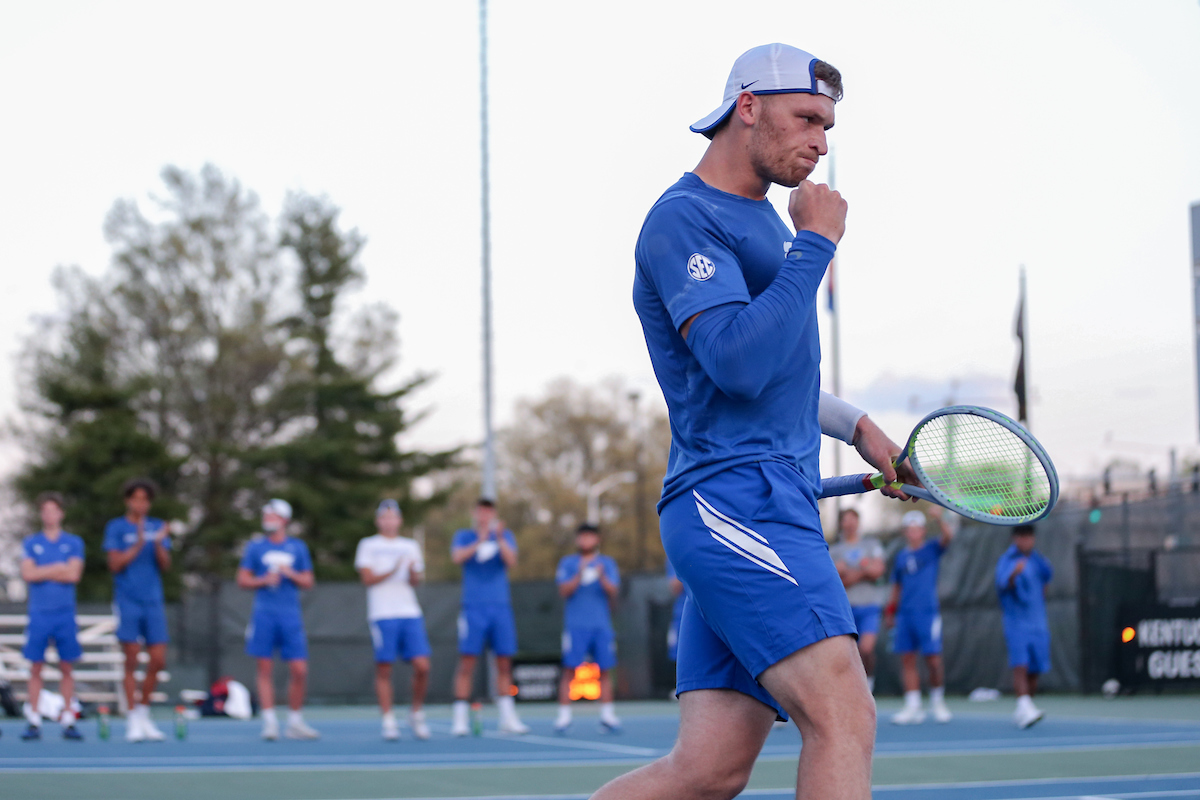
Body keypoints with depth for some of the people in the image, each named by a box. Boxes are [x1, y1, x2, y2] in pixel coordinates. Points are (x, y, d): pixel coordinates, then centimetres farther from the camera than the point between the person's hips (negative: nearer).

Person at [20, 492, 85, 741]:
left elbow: (73, 575, -7)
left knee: (67, 667, 0)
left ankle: (68, 721, 3)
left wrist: (42, 573, -4)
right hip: (39, 613, 0)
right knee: (36, 667, -1)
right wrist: (57, 569, -5)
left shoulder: (74, 543, 6)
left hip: (65, 613, 0)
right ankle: (34, 722, 2)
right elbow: (27, 574, -6)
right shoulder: (31, 543, 8)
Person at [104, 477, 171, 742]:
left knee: (158, 661, 0)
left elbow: (165, 565, 5)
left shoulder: (157, 527, 12)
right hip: (127, 601, -3)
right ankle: (133, 721, 3)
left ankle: (143, 711, 17)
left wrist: (159, 543, -12)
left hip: (153, 602, 3)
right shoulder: (116, 527, 2)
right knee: (131, 661, -3)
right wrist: (138, 545, -17)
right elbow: (115, 564, -6)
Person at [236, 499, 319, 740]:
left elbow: (308, 582, 10)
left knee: (299, 670, -4)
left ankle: (295, 722, 9)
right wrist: (264, 580, -10)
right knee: (265, 668, -3)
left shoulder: (298, 547, 9)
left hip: (291, 615, 1)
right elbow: (242, 579, 7)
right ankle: (269, 722, 2)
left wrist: (290, 574, -9)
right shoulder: (255, 546, 7)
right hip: (264, 614, -1)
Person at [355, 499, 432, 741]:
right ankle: (388, 722, 1)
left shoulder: (410, 546, 18)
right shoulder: (368, 545, 8)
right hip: (382, 614, -3)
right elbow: (368, 578, -2)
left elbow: (415, 582, 13)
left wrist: (413, 572, -9)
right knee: (384, 669, -4)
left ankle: (417, 714, 10)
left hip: (410, 612, 3)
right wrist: (392, 571, -15)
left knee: (422, 665, -7)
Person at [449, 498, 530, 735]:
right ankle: (460, 718, -6)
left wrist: (500, 539, -19)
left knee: (504, 663, 3)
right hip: (473, 607, -2)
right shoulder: (464, 536, 8)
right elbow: (457, 557, -11)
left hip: (501, 607, 2)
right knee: (467, 662, -7)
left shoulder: (505, 536, 11)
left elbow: (511, 561, -5)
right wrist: (479, 541, -25)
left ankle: (508, 718, 9)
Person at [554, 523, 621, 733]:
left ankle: (607, 715, 7)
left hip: (602, 625, 2)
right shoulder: (568, 563, 8)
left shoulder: (607, 564, 11)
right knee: (569, 669, -7)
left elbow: (613, 593, 2)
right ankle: (563, 716, -5)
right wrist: (579, 575, -16)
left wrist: (602, 577, -16)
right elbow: (564, 591, -2)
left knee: (605, 669, 1)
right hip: (575, 625, -2)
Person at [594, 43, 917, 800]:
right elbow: (740, 366, -21)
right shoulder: (683, 219, -8)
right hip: (735, 502, -10)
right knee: (846, 720, -20)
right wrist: (815, 244, -14)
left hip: (773, 512, 10)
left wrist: (857, 425, 26)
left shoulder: (762, 219, 24)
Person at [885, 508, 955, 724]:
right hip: (905, 615, 4)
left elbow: (948, 536, -16)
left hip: (928, 613, -4)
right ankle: (913, 707, 0)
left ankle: (937, 700, 12)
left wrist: (940, 518, -33)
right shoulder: (901, 556, 15)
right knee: (907, 659, -1)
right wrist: (891, 611, 19)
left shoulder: (932, 549, 3)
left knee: (933, 660, -7)